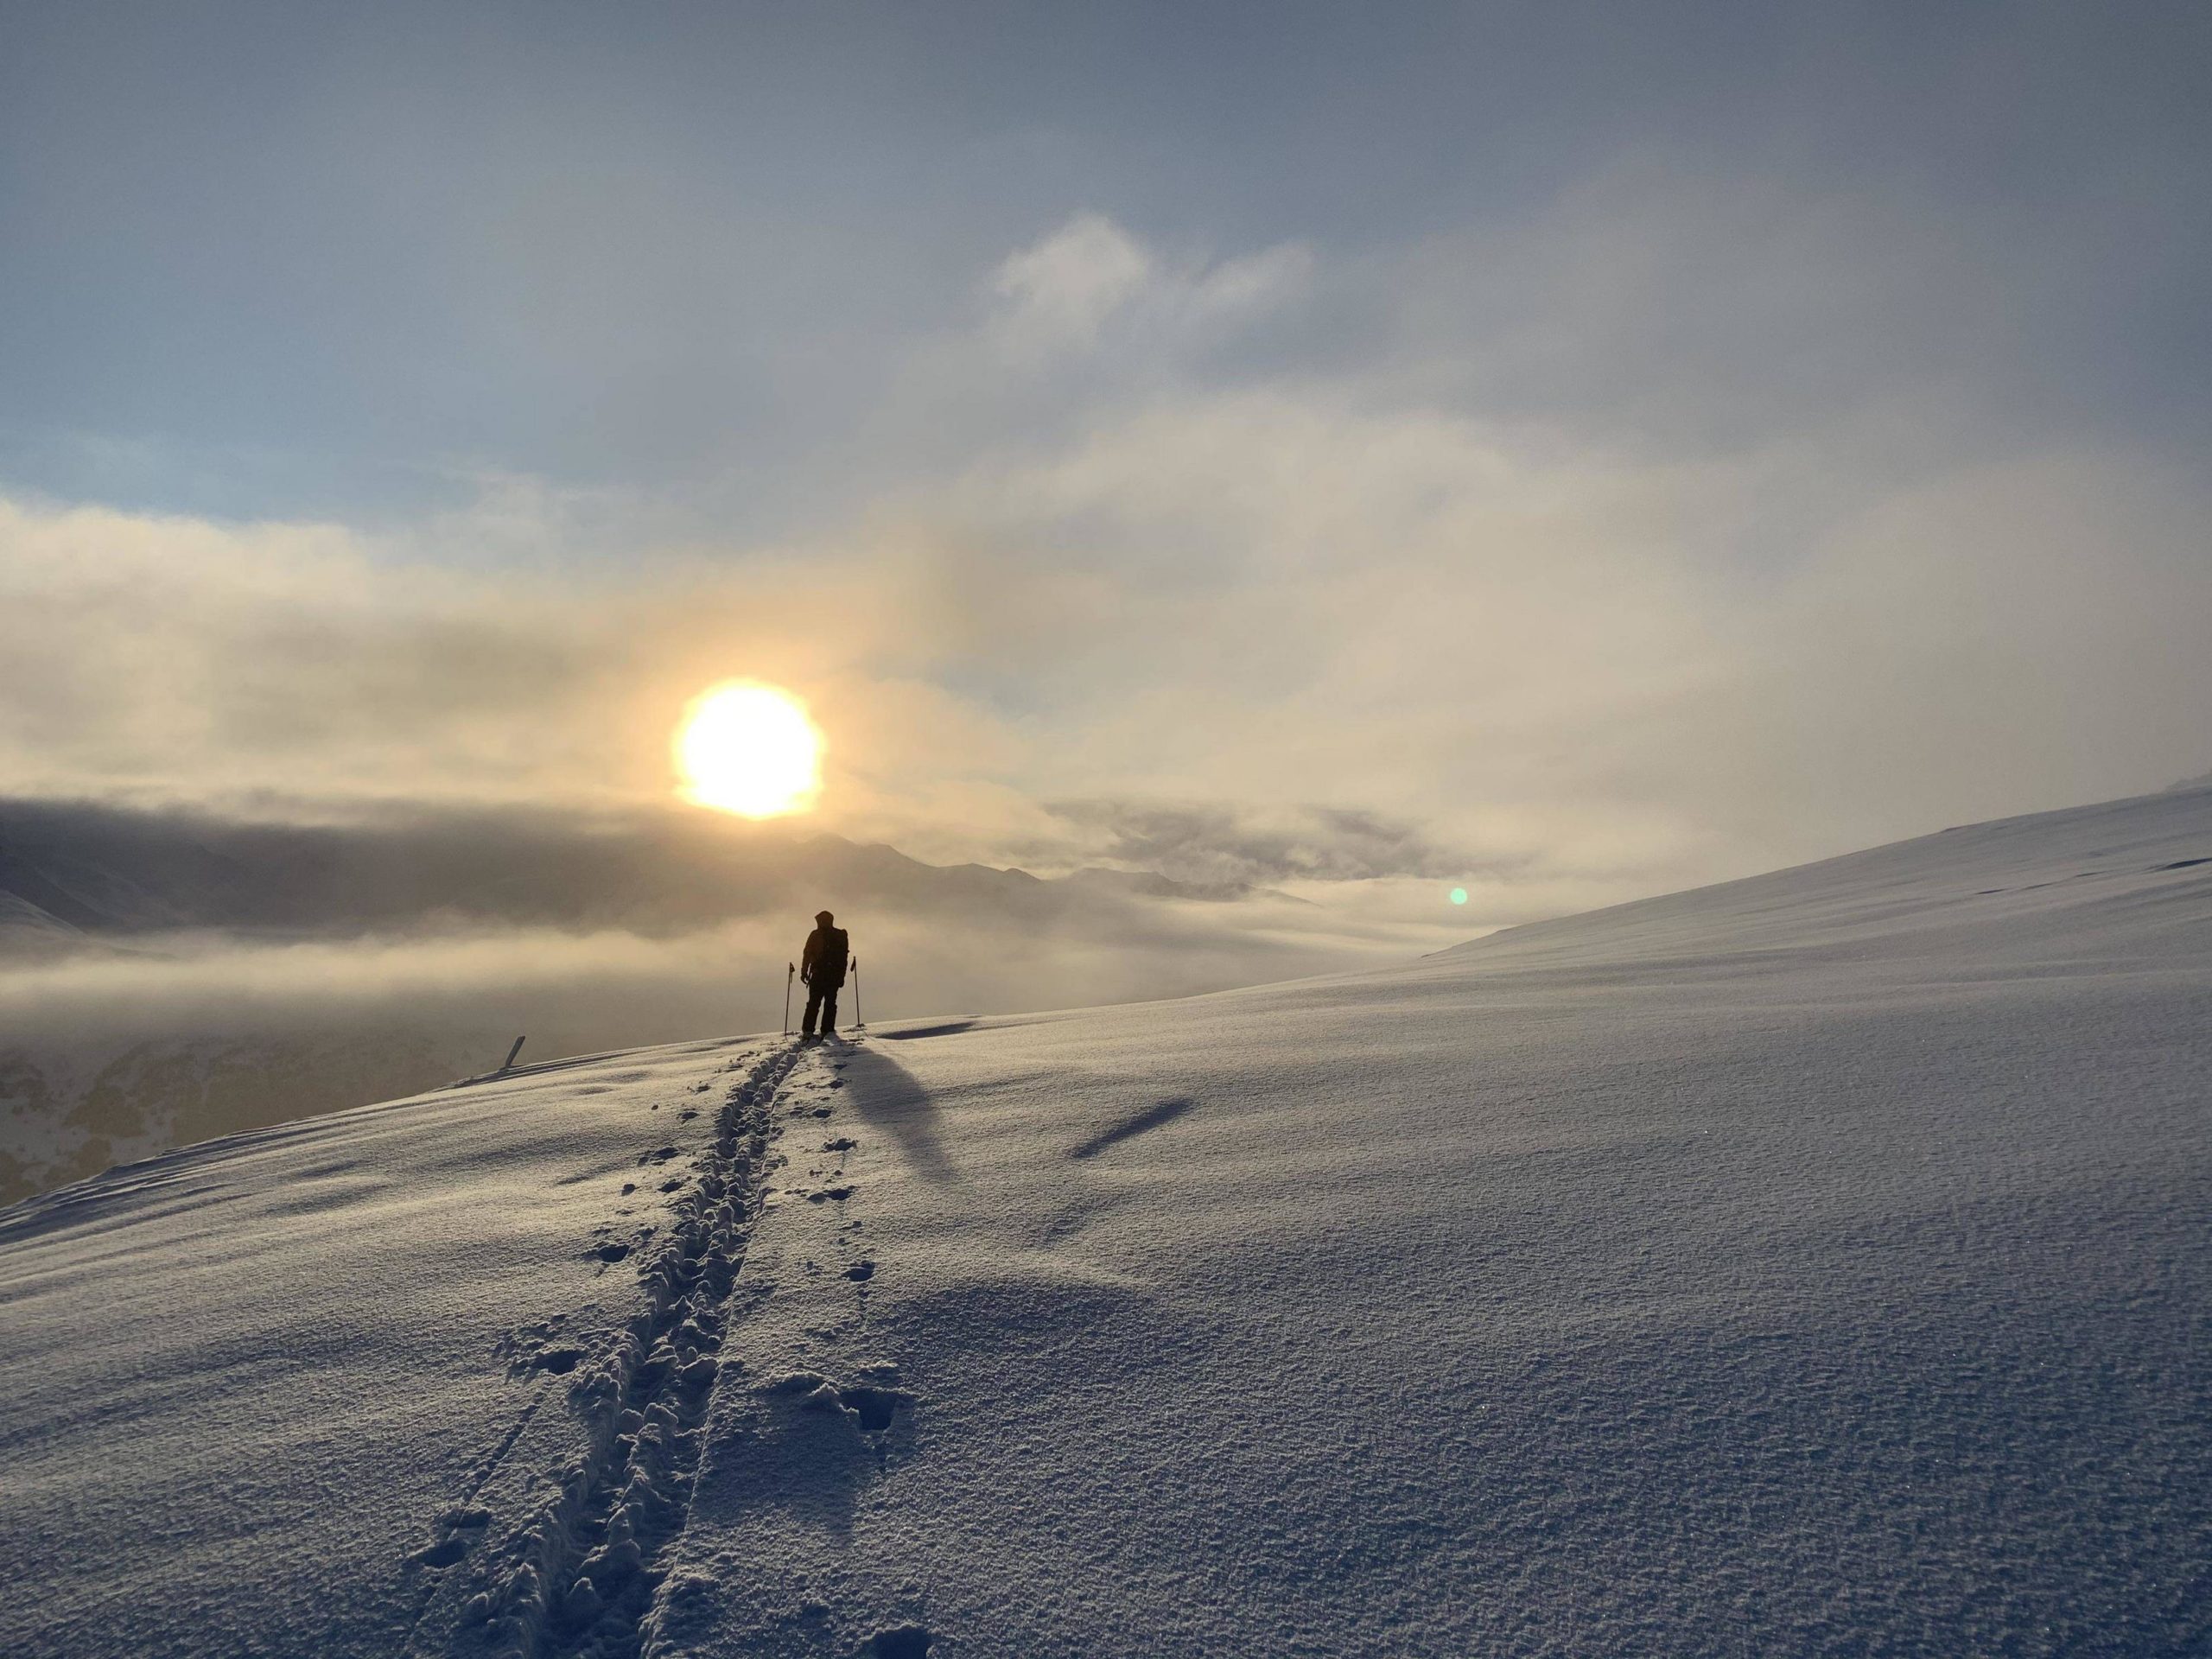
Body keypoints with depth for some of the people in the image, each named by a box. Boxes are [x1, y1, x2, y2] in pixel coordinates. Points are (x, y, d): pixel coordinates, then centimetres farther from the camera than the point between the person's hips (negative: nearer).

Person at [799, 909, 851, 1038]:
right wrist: (841, 976, 12)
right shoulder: (841, 936, 9)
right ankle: (828, 1030, 0)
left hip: (818, 974, -2)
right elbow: (844, 957, 9)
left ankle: (808, 1030, -5)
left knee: (813, 1003, 3)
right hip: (835, 975, 2)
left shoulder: (815, 935, -1)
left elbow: (807, 954, -3)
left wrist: (804, 972, 1)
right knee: (830, 1003, 6)